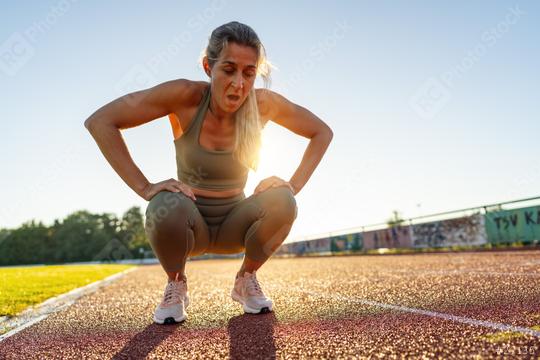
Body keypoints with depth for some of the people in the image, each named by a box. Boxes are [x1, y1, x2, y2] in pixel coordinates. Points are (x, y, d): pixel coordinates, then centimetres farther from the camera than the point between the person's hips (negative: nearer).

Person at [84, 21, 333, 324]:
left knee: (282, 202, -27)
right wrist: (144, 188, -26)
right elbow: (99, 121, -20)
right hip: (189, 223, -1)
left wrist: (294, 186, -14)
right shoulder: (186, 96, -21)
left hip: (234, 224, 2)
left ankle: (246, 279, 3)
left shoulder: (263, 103, -15)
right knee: (167, 208, -35)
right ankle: (176, 285, -1)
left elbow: (323, 132, -2)